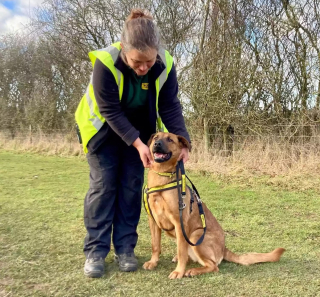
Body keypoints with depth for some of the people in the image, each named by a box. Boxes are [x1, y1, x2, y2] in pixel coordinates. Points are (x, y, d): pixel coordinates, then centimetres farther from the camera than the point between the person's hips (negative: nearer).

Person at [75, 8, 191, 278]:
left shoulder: (165, 65, -23)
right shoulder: (106, 63, -32)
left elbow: (170, 107, -16)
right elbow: (111, 112, -28)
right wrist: (138, 144, -33)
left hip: (140, 129, 3)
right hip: (103, 128, -3)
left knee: (132, 185, 1)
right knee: (103, 184, -5)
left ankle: (125, 248, 12)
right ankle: (95, 251, 5)